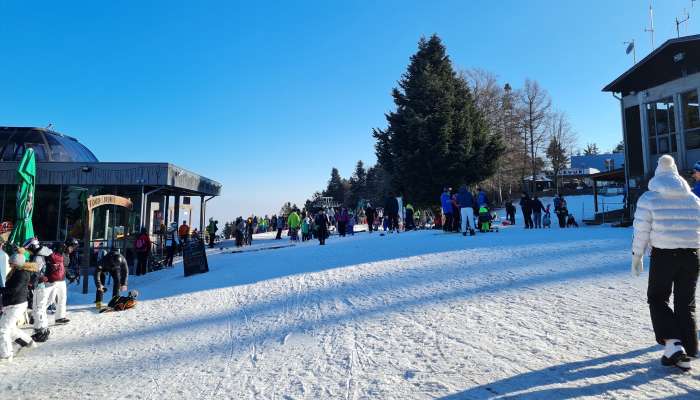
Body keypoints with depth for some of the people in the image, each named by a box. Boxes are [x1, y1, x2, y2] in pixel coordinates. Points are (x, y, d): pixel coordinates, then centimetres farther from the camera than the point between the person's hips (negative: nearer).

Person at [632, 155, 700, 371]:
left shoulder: (648, 199, -6)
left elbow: (641, 232, -7)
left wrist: (636, 258, 2)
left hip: (662, 256, -4)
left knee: (657, 298, 13)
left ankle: (672, 344, -3)